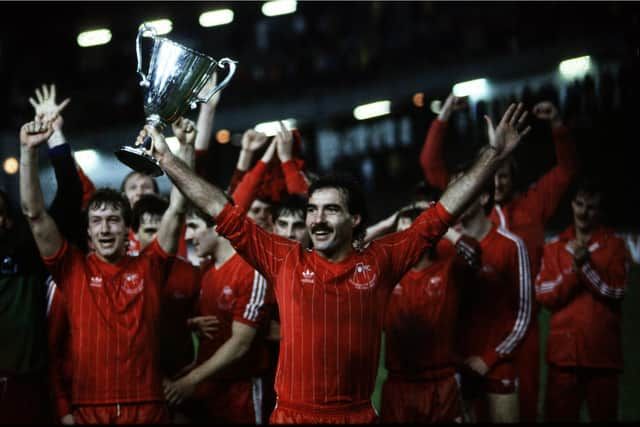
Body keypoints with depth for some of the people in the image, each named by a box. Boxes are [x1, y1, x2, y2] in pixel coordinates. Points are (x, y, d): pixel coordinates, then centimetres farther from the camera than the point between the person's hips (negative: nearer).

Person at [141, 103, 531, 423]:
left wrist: (494, 154, 0)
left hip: (358, 415, 0)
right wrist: (166, 158, 3)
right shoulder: (285, 261, 2)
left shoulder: (380, 262, 1)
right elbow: (222, 210, 4)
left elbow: (445, 211, 2)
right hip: (292, 414, 0)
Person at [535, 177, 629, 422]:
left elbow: (615, 291, -6)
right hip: (563, 351, 1)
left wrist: (586, 265, -16)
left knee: (603, 416, 3)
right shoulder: (554, 248, 10)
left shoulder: (614, 246, 5)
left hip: (602, 353, -1)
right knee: (558, 417, 1)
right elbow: (543, 294, 0)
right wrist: (572, 270, -13)